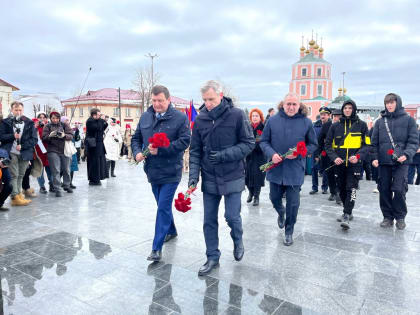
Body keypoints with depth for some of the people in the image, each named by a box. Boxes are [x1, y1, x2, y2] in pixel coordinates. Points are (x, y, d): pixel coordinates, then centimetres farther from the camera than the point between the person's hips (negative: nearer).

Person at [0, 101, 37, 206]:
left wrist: (22, 146, -10)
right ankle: (15, 197, -4)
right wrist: (13, 136, -15)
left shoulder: (29, 123, 8)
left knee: (21, 175, 10)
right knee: (14, 175, -6)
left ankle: (19, 194, 19)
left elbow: (34, 139, 3)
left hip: (25, 153, 2)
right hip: (11, 153, -2)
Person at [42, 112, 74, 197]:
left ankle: (66, 185, 29)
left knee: (66, 170, 10)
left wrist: (64, 135, -22)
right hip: (53, 151, -2)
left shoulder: (64, 125, 8)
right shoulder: (47, 126, 7)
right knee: (56, 171, -7)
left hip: (64, 150, 2)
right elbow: (44, 137, -2)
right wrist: (50, 135, -23)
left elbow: (71, 135, -2)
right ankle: (57, 189, -2)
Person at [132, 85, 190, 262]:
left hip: (170, 173, -6)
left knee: (163, 208, -6)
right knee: (163, 206, 20)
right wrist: (137, 152, -6)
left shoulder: (180, 118, -8)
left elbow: (184, 141, -16)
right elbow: (136, 138, 15)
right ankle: (171, 231, 43)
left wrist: (160, 150, -23)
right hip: (152, 171, 6)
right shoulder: (145, 117, 8)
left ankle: (156, 249, 1)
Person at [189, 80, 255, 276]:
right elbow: (195, 150, 3)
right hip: (209, 178, 3)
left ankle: (238, 241, 34)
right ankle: (212, 258, 26)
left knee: (232, 216, 0)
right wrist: (193, 175, -8)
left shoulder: (237, 115, -9)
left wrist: (224, 155, -19)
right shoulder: (200, 119, 0)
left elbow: (249, 143, -7)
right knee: (209, 221, 9)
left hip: (232, 177, -3)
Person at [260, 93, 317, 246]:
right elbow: (264, 141, 3)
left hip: (295, 171, -1)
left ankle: (289, 232, 25)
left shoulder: (306, 122, -3)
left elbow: (313, 144, 4)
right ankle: (280, 213, 51)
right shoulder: (272, 120, -2)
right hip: (275, 169, 2)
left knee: (293, 203, 5)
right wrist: (272, 154, -16)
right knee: (274, 198, 16)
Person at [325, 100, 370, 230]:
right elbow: (328, 144, 8)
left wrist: (358, 156, -15)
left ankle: (346, 216, -10)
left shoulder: (361, 125, 4)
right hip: (339, 163, 3)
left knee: (351, 189, -10)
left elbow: (367, 144, 3)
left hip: (354, 163, -3)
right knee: (341, 189, 11)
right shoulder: (335, 126, 8)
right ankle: (348, 212, 28)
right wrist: (334, 157, -7)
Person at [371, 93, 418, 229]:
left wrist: (406, 154, -15)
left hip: (401, 162, -3)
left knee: (399, 189, -8)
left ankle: (400, 217, 13)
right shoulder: (380, 122, 10)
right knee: (384, 190, 5)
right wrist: (375, 157, -2)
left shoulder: (408, 119, 4)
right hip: (383, 162, 3)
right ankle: (388, 216, 20)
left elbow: (414, 141, 0)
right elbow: (374, 142, 10)